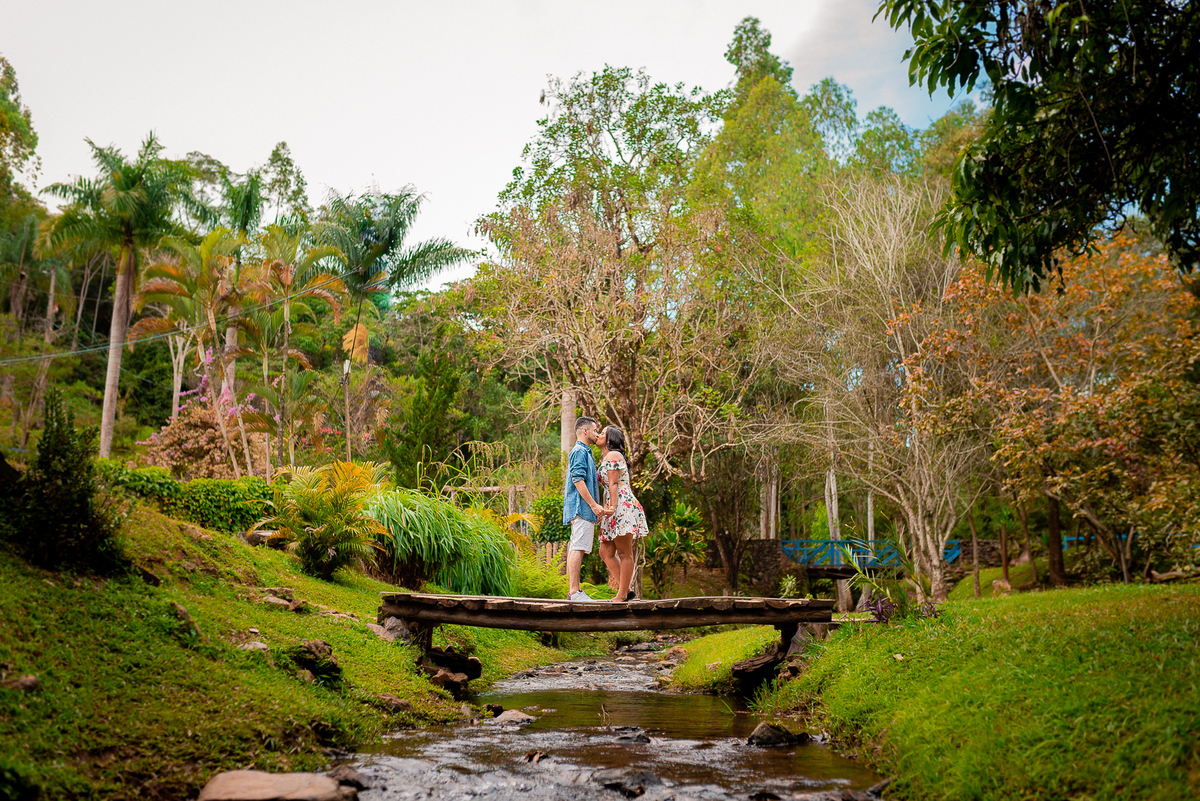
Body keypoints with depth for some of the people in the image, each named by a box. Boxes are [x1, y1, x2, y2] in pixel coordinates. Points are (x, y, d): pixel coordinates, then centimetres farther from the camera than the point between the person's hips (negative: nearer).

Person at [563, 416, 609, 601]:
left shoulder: (584, 452, 24)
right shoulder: (580, 451, -8)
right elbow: (578, 480, -18)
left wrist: (595, 509, 26)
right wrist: (594, 505, -19)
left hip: (582, 508, 11)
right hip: (581, 507, -11)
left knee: (575, 548, 8)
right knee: (578, 548, -13)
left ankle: (574, 591, 9)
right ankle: (574, 591, -15)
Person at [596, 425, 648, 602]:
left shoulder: (612, 456, -5)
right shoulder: (605, 458, 24)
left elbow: (614, 484, -12)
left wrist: (612, 507, -17)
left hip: (623, 507, -10)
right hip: (614, 510, 10)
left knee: (625, 554, -6)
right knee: (606, 553, 6)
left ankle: (622, 595, -5)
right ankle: (625, 589, 7)